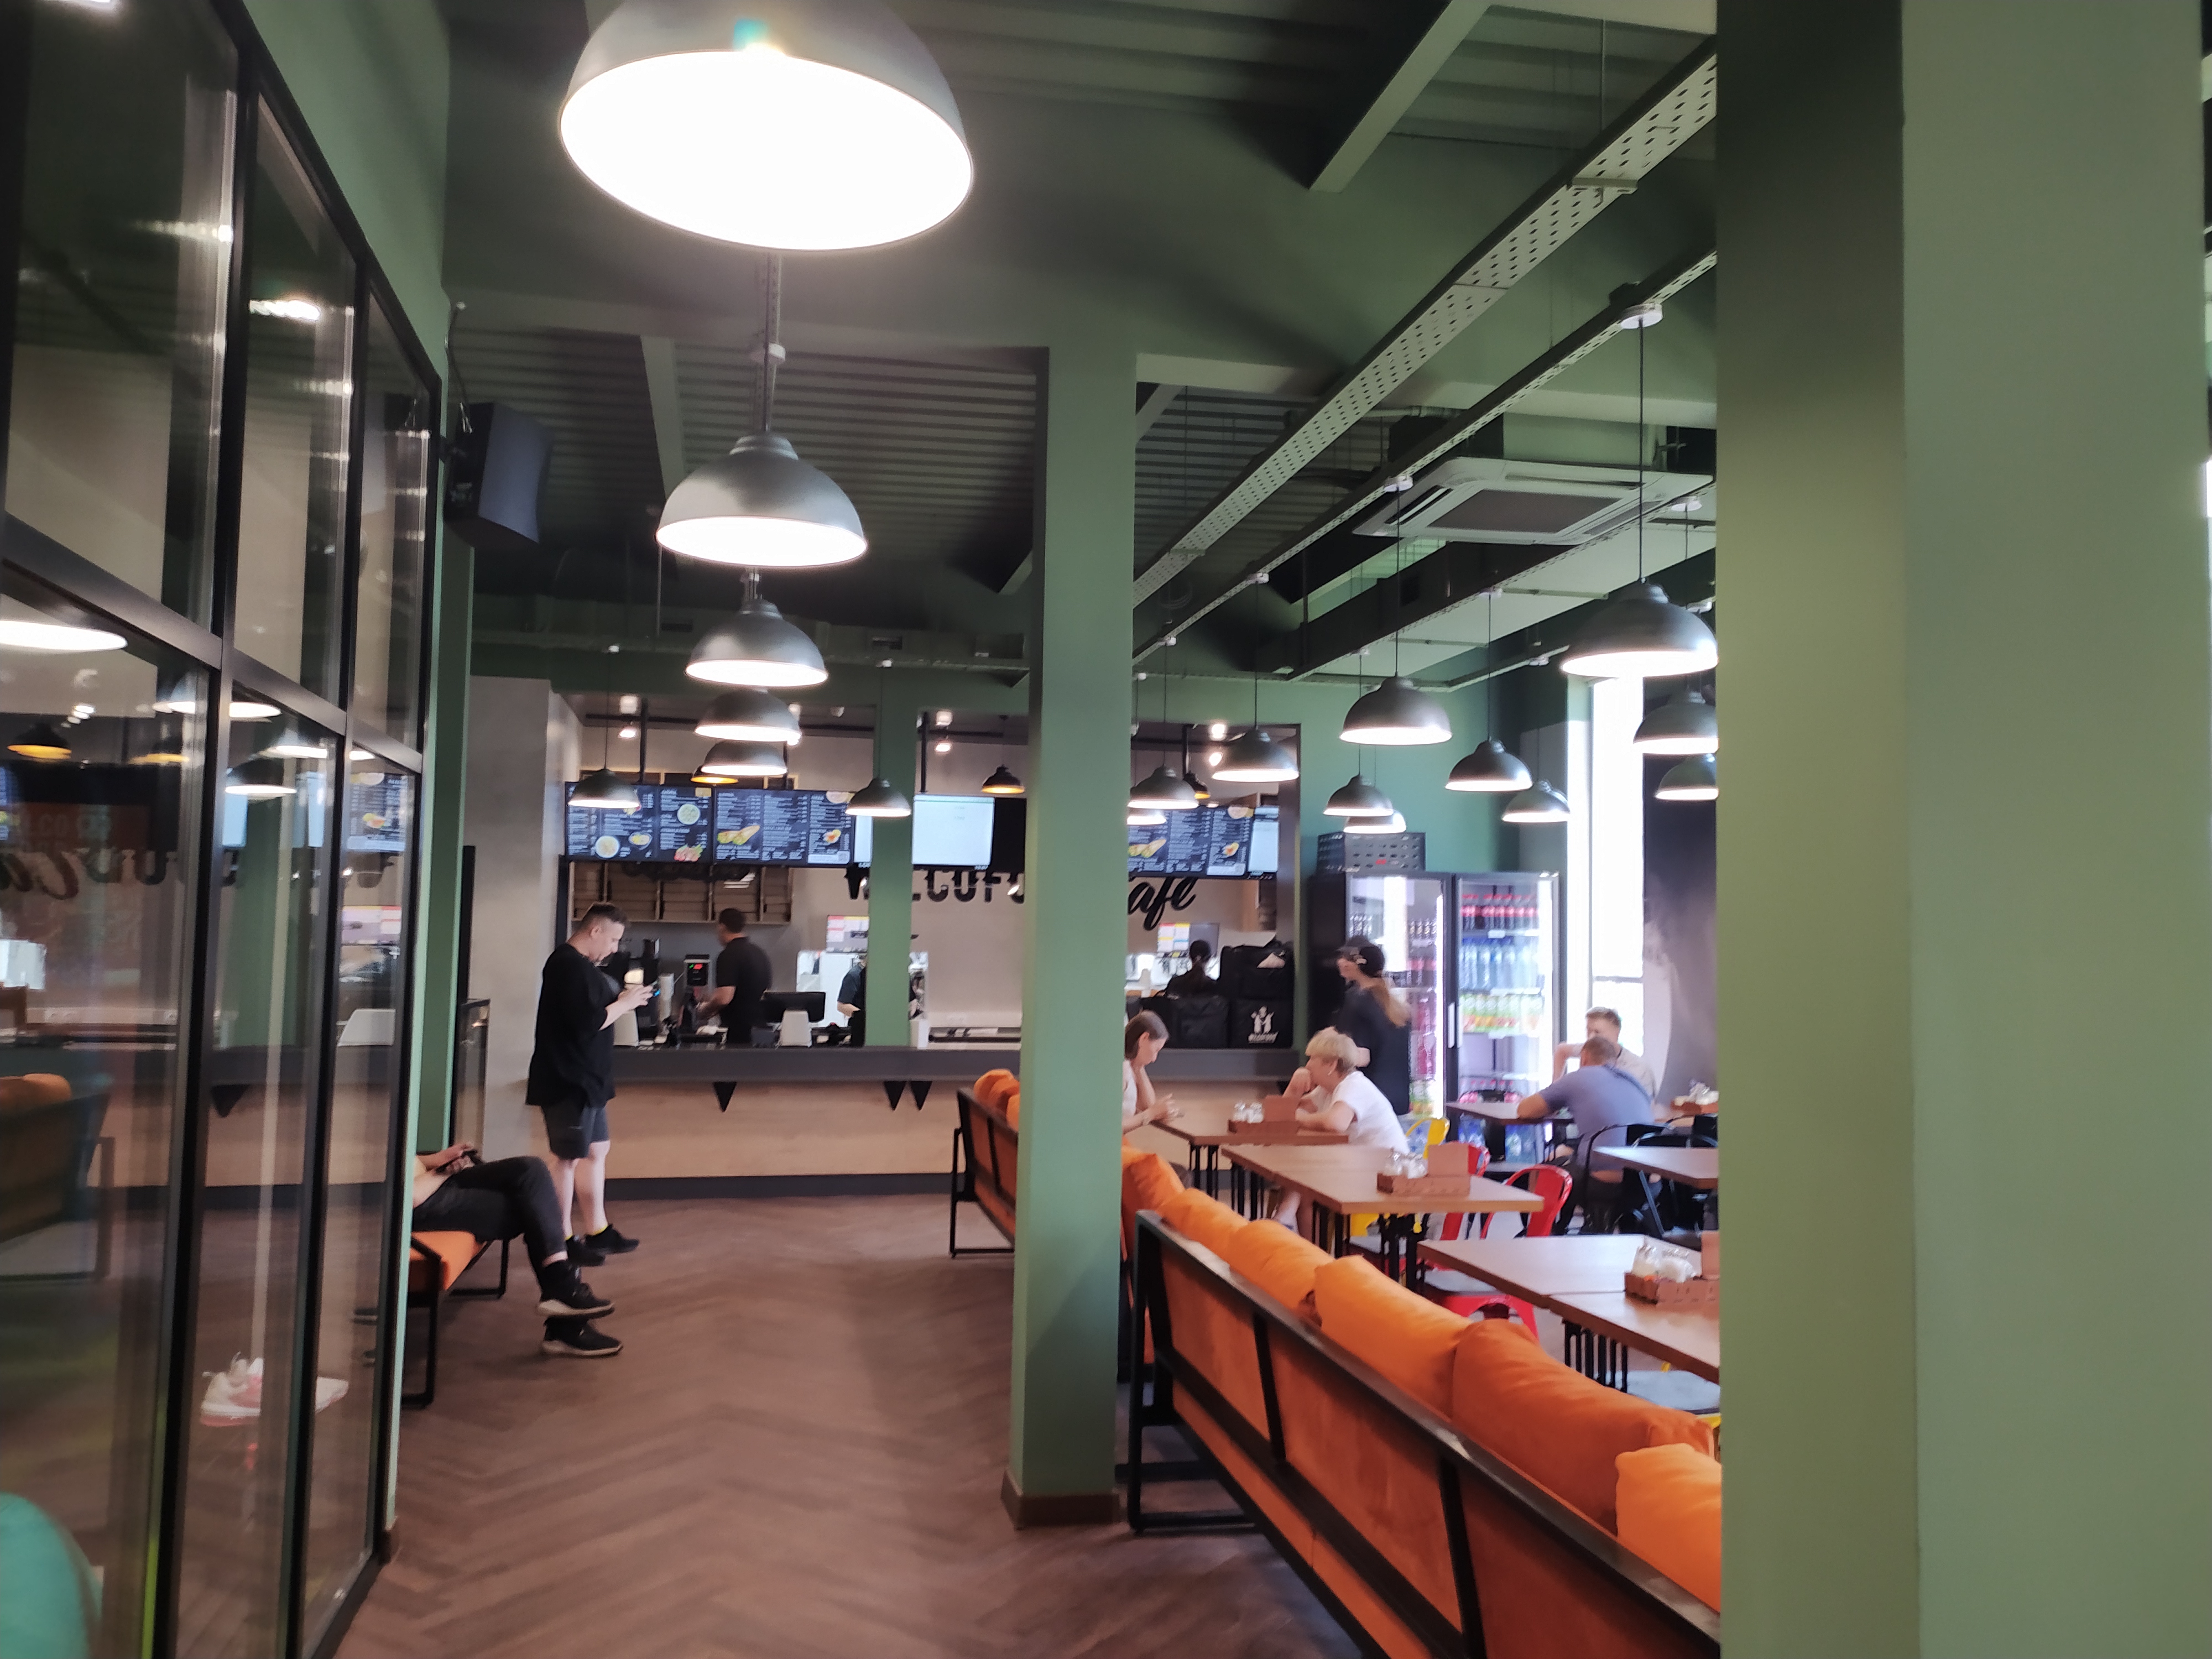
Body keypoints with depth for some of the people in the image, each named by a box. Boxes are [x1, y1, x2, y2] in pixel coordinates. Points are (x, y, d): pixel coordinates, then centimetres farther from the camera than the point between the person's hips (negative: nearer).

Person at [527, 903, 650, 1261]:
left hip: (585, 1079, 11)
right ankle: (563, 1241, 8)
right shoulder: (571, 966, -20)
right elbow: (588, 1023, -26)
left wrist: (619, 999, 6)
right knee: (570, 1159, -2)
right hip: (570, 1081, -11)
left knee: (596, 1152, 15)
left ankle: (597, 1232, 23)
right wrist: (626, 1003, -13)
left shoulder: (576, 964, 15)